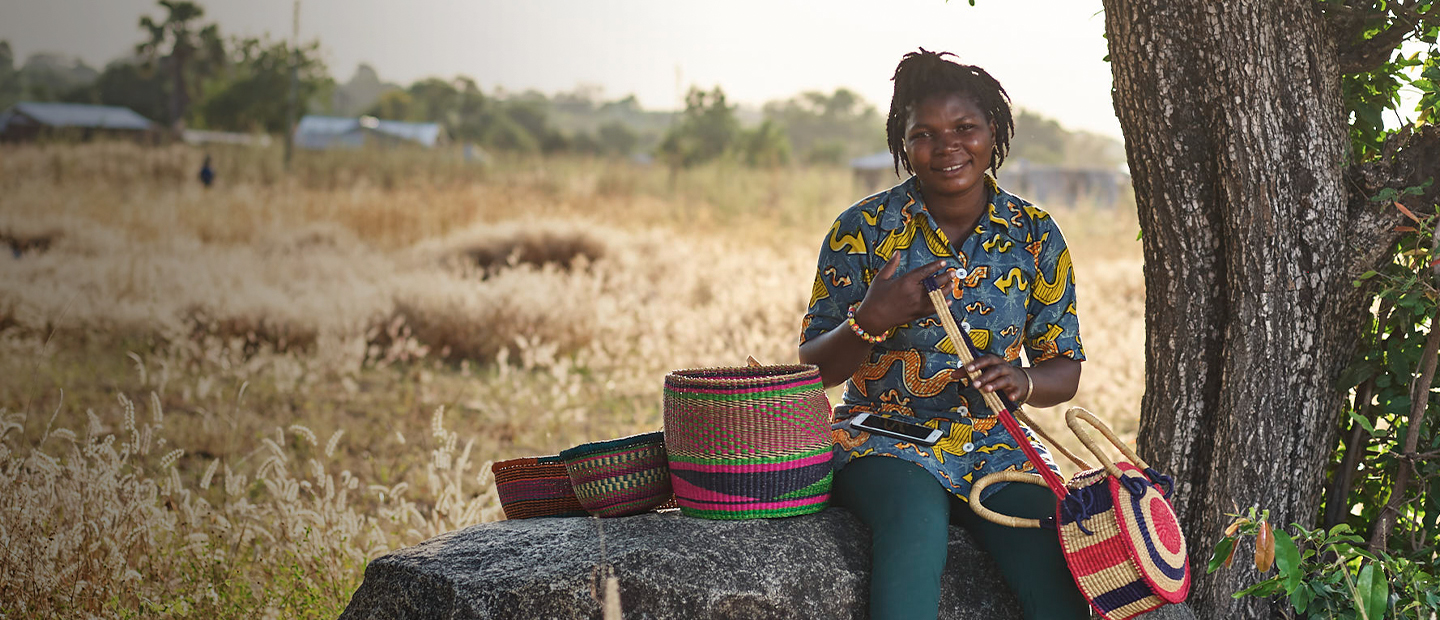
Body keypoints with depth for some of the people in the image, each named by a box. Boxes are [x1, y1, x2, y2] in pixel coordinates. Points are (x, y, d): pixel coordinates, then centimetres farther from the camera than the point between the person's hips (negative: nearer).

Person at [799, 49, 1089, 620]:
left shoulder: (1035, 236, 6)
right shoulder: (864, 229, -1)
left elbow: (1065, 369, 11)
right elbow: (813, 367, 1)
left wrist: (1022, 382, -12)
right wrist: (868, 322, -20)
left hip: (996, 444, 2)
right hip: (884, 441, -2)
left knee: (1054, 556, -28)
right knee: (916, 518, -37)